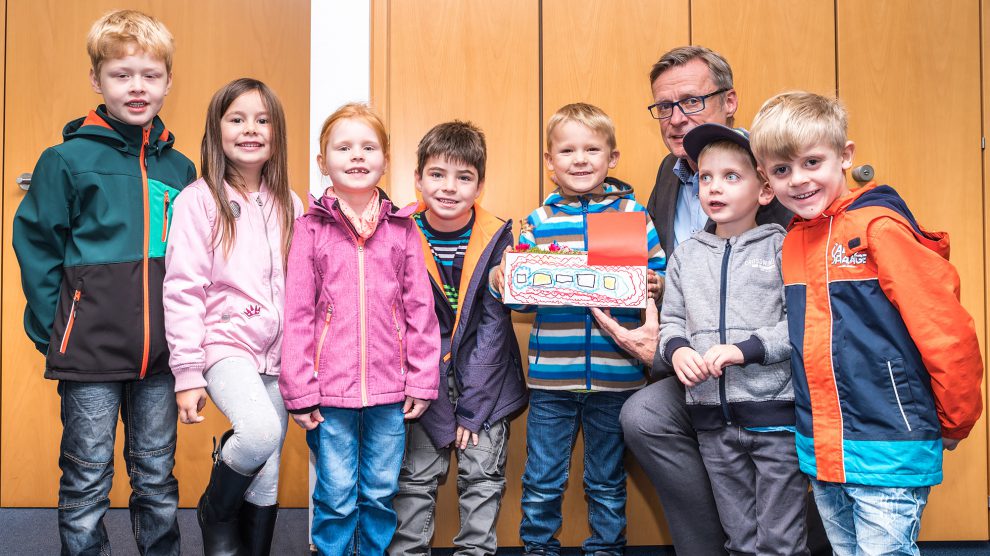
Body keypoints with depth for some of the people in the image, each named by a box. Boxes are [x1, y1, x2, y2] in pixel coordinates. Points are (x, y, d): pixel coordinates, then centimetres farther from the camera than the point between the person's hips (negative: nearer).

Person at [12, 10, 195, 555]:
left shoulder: (179, 168, 8)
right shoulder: (68, 159, -4)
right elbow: (36, 245, -3)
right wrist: (53, 328, -7)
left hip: (160, 350, 3)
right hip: (90, 348, -3)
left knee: (157, 478, 15)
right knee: (87, 480, 8)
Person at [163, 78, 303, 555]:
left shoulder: (289, 205, 9)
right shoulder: (199, 199, -4)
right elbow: (183, 290, -7)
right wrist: (187, 373, -11)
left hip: (277, 354, 5)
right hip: (225, 343, -4)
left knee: (267, 482, 6)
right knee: (261, 432, -28)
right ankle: (216, 512, 3)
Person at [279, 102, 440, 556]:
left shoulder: (402, 227, 3)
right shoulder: (310, 228, -1)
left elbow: (420, 309, 4)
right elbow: (297, 315, -2)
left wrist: (422, 381, 2)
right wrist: (298, 391, -4)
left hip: (390, 389, 2)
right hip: (330, 389, -1)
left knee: (381, 494, 13)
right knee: (336, 497, 8)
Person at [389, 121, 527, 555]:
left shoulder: (496, 238, -8)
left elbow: (494, 325, -7)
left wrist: (471, 404, -10)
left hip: (485, 374, 0)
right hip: (424, 376, 0)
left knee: (483, 476, 4)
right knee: (416, 475, 3)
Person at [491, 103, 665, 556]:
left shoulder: (634, 214, 3)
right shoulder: (539, 221, 4)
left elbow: (661, 276, 4)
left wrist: (655, 286, -17)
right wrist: (503, 282, -14)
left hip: (615, 374, 0)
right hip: (551, 376, 1)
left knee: (607, 482, 15)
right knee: (542, 482, 10)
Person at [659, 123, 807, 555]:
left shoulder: (780, 247, -4)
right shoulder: (687, 253, 9)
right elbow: (672, 319, 13)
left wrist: (745, 349, -20)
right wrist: (676, 350, -7)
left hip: (775, 411, -4)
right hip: (713, 415, 4)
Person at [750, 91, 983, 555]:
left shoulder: (879, 226, -14)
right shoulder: (791, 242, 7)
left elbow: (947, 330, -14)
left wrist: (954, 424, -3)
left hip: (888, 449, -7)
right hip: (821, 453, 7)